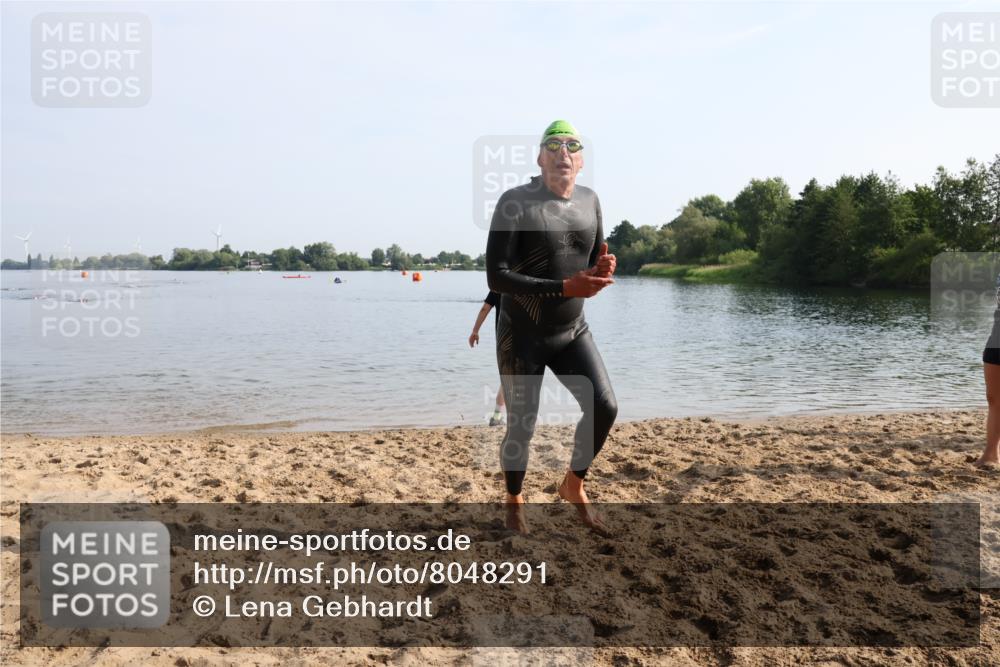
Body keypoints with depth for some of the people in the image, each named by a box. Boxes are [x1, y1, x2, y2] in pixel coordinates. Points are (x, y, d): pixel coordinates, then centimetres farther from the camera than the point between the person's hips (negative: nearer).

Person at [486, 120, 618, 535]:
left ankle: (573, 486, 18)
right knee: (521, 427, 3)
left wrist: (603, 270, -14)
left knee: (604, 407, -8)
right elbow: (496, 276, -21)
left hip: (573, 331, 5)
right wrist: (564, 287, -29)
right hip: (522, 335, -4)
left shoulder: (590, 201, 3)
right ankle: (514, 502, 30)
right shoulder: (515, 201, -15)